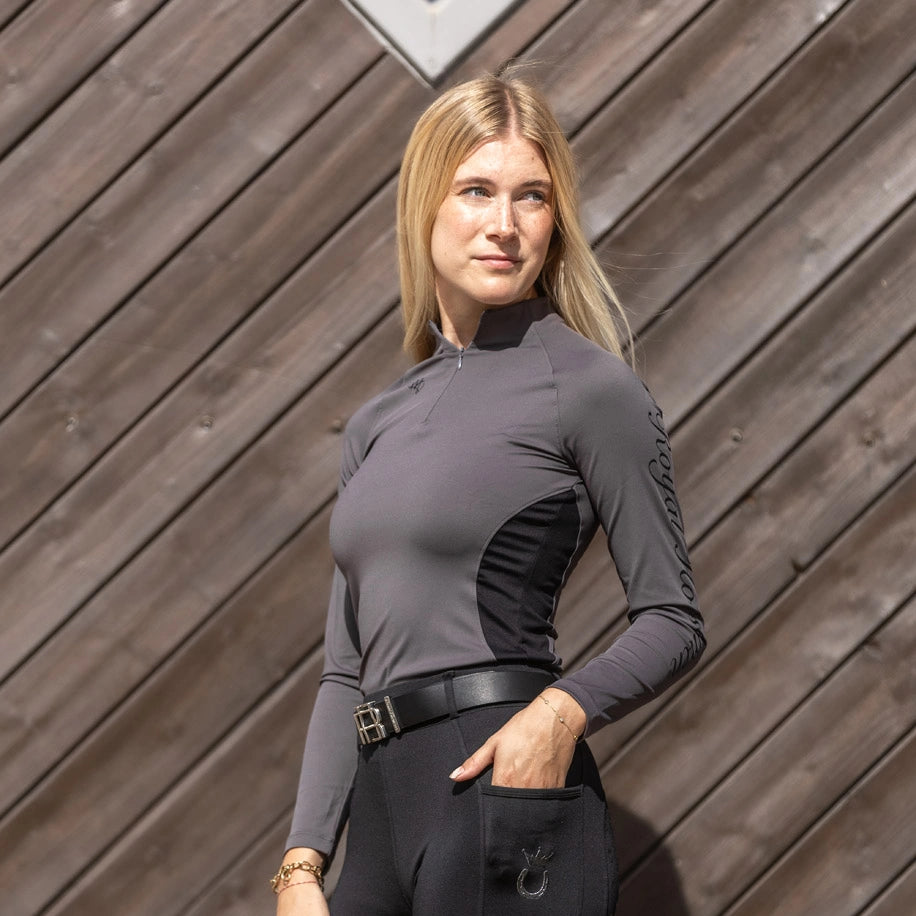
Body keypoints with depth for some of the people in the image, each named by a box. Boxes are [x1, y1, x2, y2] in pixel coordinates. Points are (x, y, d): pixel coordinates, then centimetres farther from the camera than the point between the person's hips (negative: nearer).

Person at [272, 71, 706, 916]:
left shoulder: (588, 388, -2)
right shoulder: (377, 425, 16)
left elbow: (674, 622, -2)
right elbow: (347, 670, 15)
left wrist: (564, 709, -19)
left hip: (502, 793, -6)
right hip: (385, 813, 6)